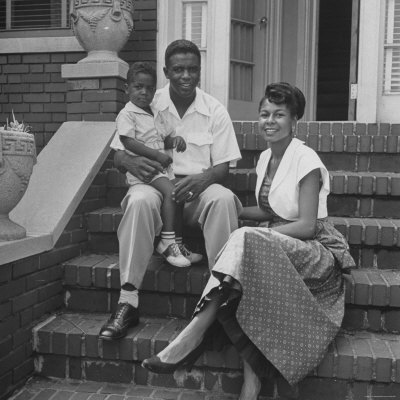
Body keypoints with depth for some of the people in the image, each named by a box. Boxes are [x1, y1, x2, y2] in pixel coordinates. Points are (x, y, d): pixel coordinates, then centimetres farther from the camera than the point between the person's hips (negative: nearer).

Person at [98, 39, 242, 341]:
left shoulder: (215, 111, 5)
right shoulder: (148, 106, 4)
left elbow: (223, 167, 2)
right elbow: (118, 156, 3)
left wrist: (202, 179, -22)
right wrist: (132, 162, -23)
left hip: (199, 186, 1)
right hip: (155, 183, 0)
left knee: (223, 198, -33)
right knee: (140, 200, -35)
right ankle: (128, 302, -34)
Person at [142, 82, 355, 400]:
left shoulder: (306, 160, -10)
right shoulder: (265, 158, 12)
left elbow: (307, 225, -15)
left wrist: (249, 239, -20)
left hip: (318, 252, -6)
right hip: (278, 249, 7)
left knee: (245, 240, -33)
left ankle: (191, 338, -32)